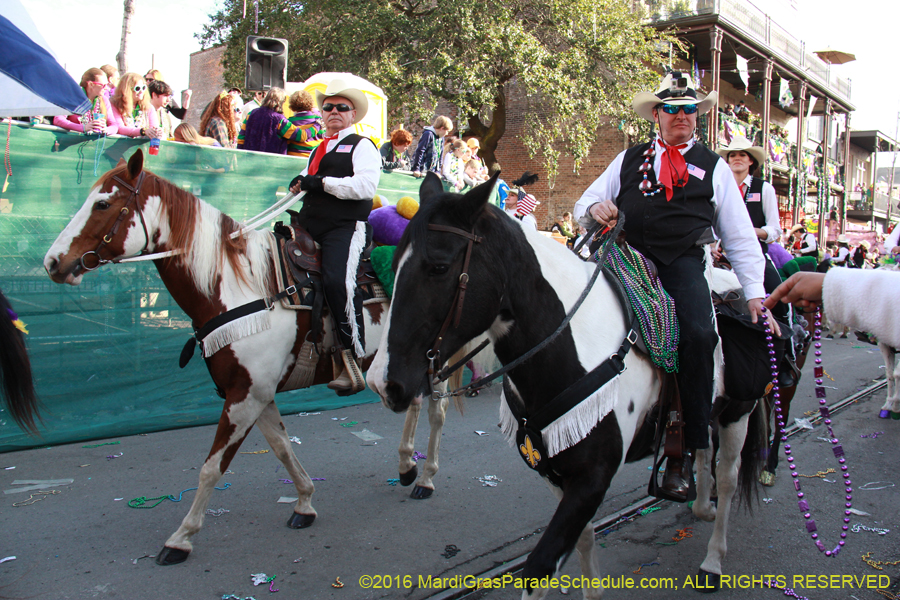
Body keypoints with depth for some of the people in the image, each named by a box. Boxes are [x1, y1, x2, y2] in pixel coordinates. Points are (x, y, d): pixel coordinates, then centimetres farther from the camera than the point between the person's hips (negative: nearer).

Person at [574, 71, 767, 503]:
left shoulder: (714, 168, 19)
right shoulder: (629, 160, 22)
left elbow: (740, 236, 16)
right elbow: (584, 204, 20)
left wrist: (755, 293, 6)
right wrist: (595, 209, -6)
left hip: (684, 262, -1)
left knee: (699, 334, -26)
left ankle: (687, 451, -17)